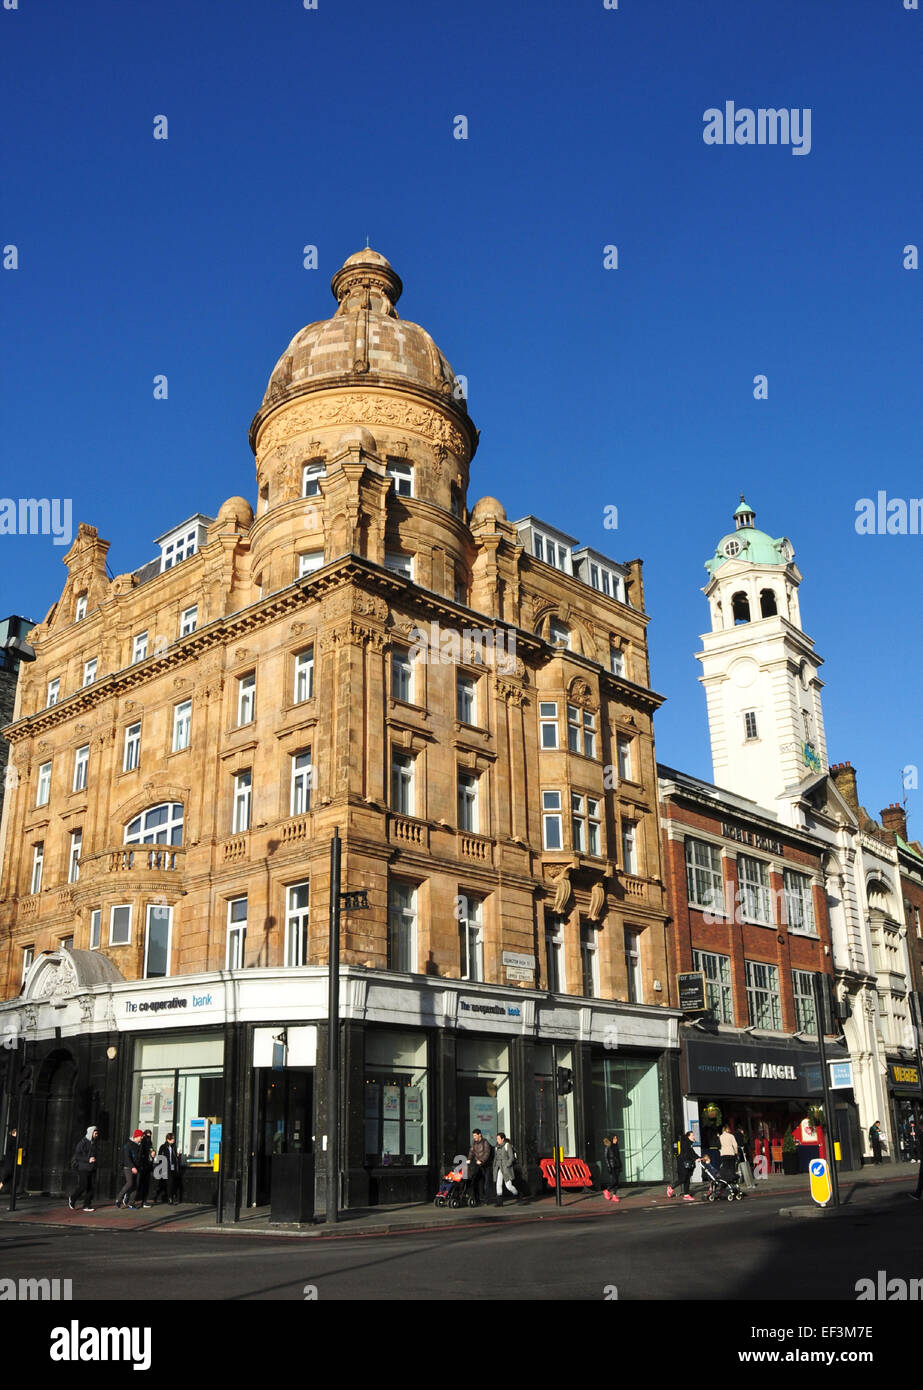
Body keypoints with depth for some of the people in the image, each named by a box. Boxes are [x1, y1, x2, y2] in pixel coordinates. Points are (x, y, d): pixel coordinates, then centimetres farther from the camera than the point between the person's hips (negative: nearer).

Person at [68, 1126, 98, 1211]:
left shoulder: (93, 1143, 15)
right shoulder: (82, 1142, -8)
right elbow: (77, 1155, -14)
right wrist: (88, 1159, -21)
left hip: (91, 1169, 7)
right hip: (83, 1168, -7)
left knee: (90, 1187, 0)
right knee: (83, 1186, -10)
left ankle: (87, 1205, 4)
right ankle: (72, 1199, 15)